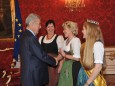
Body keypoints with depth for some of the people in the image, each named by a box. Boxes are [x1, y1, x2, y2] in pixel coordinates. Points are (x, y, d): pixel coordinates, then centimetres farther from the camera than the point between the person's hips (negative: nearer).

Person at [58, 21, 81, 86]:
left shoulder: (76, 40, -13)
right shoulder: (66, 41, 13)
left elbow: (77, 58, -20)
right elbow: (63, 54, 13)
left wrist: (65, 55, -11)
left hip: (74, 67, -8)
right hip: (66, 67, 8)